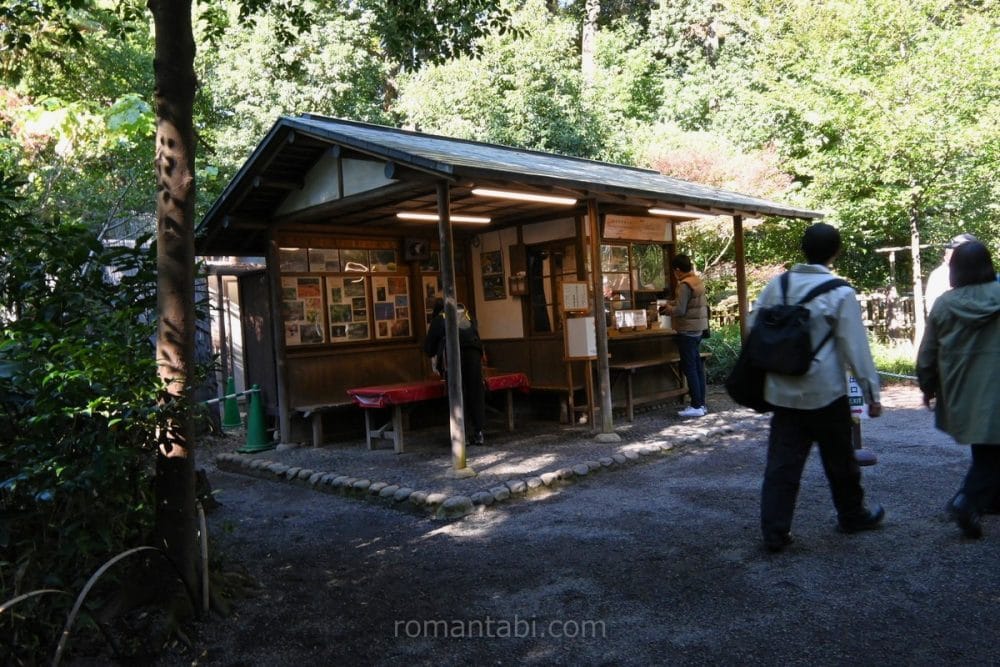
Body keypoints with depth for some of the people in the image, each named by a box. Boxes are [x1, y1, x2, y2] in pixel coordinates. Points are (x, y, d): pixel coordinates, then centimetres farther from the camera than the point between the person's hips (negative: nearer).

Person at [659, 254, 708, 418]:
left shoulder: (685, 285, -17)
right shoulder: (698, 281, 11)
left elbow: (680, 310, -20)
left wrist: (668, 310, -1)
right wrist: (672, 304, 17)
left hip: (687, 331, -9)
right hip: (698, 329, 9)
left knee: (689, 368, -4)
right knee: (697, 367, 12)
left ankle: (696, 406, -1)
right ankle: (701, 404, 17)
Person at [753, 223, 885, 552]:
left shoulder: (776, 285, 1)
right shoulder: (840, 293, -10)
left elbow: (754, 329, 5)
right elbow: (856, 347, -9)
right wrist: (871, 392, -2)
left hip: (783, 392, 3)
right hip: (825, 392, -3)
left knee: (782, 463, 6)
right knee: (839, 460, 17)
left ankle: (774, 532, 6)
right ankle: (852, 515, 37)